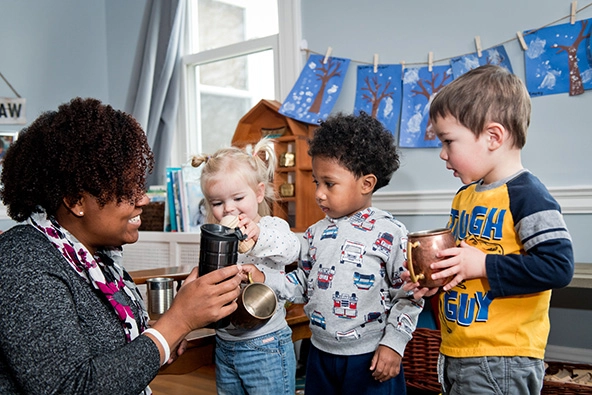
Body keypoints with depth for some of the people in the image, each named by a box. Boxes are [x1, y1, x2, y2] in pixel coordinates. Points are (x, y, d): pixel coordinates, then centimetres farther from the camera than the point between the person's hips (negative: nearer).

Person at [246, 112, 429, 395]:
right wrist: (265, 280, -3)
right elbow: (303, 285, 10)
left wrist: (393, 343, -13)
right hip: (321, 353, 6)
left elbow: (408, 295, -10)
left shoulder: (389, 234, -14)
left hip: (371, 359, -5)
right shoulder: (316, 233, 4)